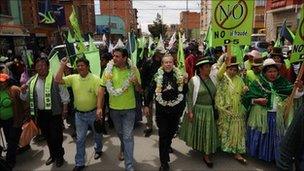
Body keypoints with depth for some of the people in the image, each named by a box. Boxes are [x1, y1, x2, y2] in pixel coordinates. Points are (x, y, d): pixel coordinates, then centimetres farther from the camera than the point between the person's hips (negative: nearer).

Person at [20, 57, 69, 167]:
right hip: (40, 113, 5)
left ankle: (59, 156, 23)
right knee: (47, 135, 18)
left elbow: (64, 94, -7)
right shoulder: (32, 81, 7)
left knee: (56, 135, 4)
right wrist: (23, 91, -7)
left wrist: (65, 108, -8)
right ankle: (52, 155, 36)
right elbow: (25, 98, 14)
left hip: (54, 113, -5)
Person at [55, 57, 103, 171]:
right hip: (79, 114, 3)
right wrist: (62, 65, -14)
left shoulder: (95, 79, -14)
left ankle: (98, 150, 48)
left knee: (97, 134, 20)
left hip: (93, 113, -2)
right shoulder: (73, 78, -3)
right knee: (80, 139, 9)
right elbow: (58, 80, -11)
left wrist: (99, 111, -20)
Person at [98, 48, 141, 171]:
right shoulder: (108, 70, -9)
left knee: (128, 136, -2)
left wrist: (136, 83, -26)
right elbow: (102, 89, -4)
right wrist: (99, 107, -8)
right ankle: (124, 148, 52)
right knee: (120, 133, 22)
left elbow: (138, 90, -3)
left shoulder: (133, 70, -10)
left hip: (129, 108, -2)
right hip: (114, 108, 2)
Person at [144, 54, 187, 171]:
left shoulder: (179, 75, 1)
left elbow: (184, 92, 5)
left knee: (171, 132, 17)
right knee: (163, 135, -3)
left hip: (176, 110, 3)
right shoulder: (158, 76, -4)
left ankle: (167, 147, 49)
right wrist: (146, 105, 1)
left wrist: (185, 83, -12)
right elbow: (150, 91, 0)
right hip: (161, 110, -2)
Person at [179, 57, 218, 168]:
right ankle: (196, 146, 35)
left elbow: (214, 94, 11)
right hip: (197, 110, -4)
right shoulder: (194, 80, -10)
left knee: (208, 132, 10)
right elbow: (189, 97, -10)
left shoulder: (211, 79, 3)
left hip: (209, 110, 4)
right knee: (197, 130, 9)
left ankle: (206, 155, 22)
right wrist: (190, 111, -14)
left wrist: (214, 108, 6)